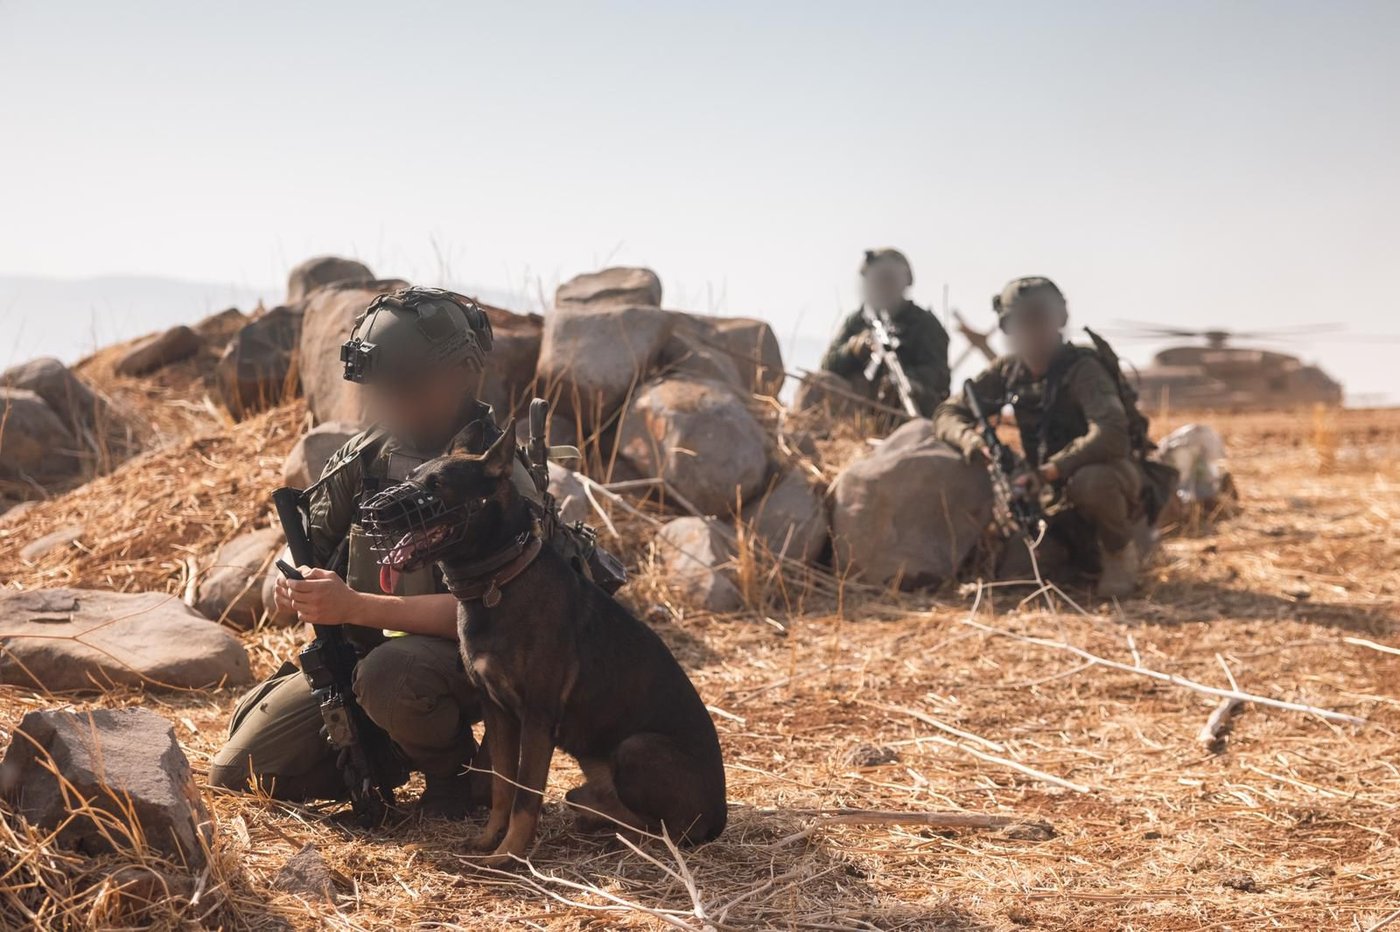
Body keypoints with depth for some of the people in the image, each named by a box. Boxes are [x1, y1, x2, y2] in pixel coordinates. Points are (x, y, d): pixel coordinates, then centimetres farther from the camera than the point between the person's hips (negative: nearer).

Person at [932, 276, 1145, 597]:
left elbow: (1111, 435, -35)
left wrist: (1049, 471, -42)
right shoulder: (1007, 372, -1)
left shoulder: (1082, 369, -20)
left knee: (1091, 481, -38)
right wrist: (969, 437, -23)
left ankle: (1121, 553, -8)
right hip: (1057, 499, 6)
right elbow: (947, 412, 0)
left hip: (1110, 477, -6)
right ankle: (1091, 555, 16)